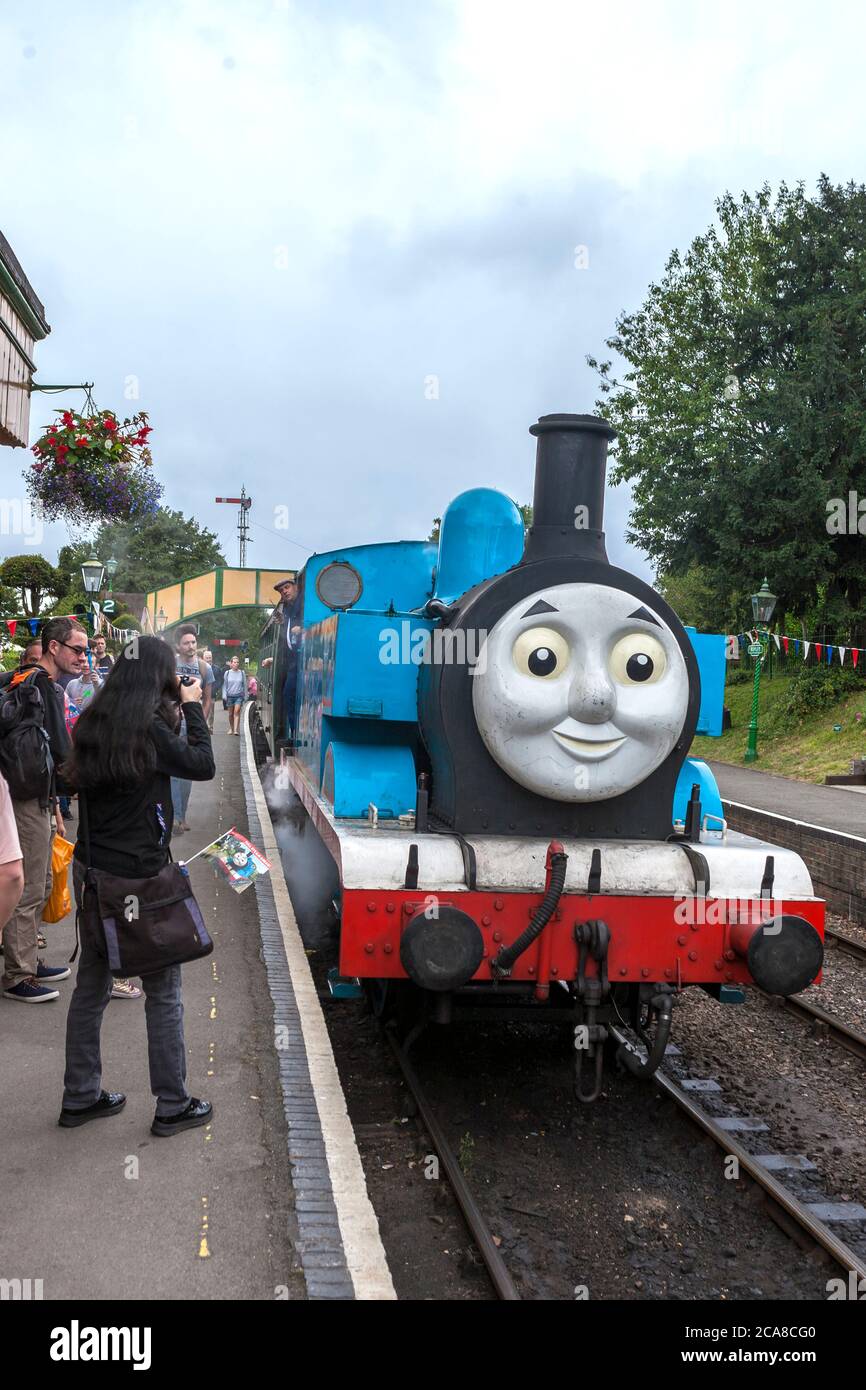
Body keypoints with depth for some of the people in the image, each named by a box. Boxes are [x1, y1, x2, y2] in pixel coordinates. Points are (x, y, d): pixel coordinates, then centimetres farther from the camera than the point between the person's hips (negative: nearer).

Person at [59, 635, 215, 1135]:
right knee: (164, 993, 6)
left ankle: (80, 1097, 27)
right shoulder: (148, 728, -18)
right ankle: (173, 1106, 15)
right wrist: (192, 707, -1)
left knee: (91, 986, 17)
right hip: (139, 877, -8)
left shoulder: (94, 722, 5)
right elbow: (203, 766, -10)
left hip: (91, 871, 8)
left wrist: (175, 712, 12)